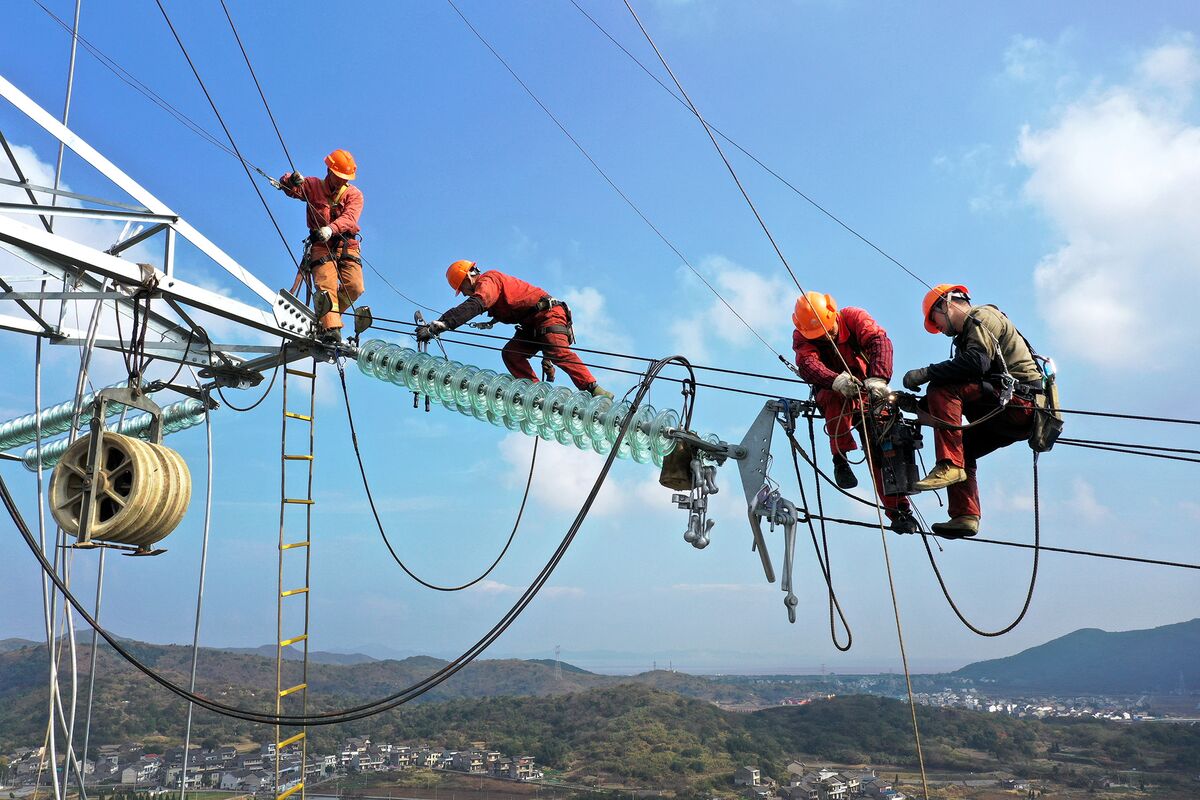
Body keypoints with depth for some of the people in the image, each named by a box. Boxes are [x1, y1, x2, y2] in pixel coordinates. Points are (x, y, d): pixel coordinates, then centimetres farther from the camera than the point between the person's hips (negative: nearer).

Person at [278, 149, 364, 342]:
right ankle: (330, 328, -27)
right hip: (321, 246, -1)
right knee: (326, 286, -19)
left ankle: (326, 314, 9)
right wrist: (292, 180, -25)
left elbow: (349, 218, -12)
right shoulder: (313, 186, 12)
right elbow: (288, 188, 1)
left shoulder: (354, 194, 7)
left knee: (355, 287, -13)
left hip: (348, 246, 1)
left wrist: (331, 228, -32)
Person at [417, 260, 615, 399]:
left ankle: (594, 390, -37)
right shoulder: (485, 286, 20)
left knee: (557, 352, -29)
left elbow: (473, 306, -30)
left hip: (548, 313, -10)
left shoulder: (487, 280, -12)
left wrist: (437, 326, -39)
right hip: (531, 324, 10)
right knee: (510, 353, -9)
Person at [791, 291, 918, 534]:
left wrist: (877, 378, -48)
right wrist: (837, 381, -53)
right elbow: (807, 365, -32)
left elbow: (879, 341, -30)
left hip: (869, 395, 1)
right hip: (831, 396, -1)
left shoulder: (852, 317, -14)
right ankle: (840, 459, -26)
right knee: (838, 396, -37)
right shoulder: (801, 337, -13)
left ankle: (899, 509, 1)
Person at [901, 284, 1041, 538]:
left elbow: (977, 362, -23)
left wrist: (927, 373, -22)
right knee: (961, 449, 14)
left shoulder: (983, 317, -2)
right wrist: (920, 404, 9)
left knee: (943, 389, -22)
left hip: (1019, 400, -10)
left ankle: (949, 466, -27)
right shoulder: (969, 333, 27)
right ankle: (965, 516, 4)